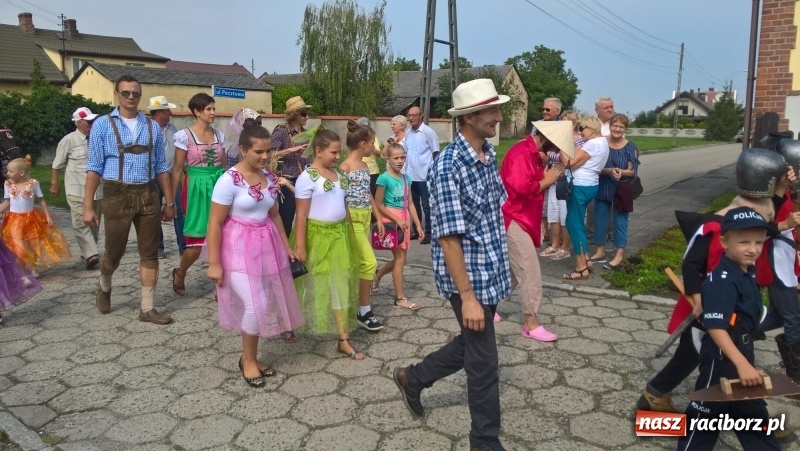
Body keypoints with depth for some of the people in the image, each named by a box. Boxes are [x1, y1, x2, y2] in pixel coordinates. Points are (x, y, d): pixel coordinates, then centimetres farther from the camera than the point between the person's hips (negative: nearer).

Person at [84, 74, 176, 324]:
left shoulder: (152, 127, 7)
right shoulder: (103, 124, -2)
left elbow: (161, 167, 11)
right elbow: (94, 167, -4)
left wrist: (170, 202, 9)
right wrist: (88, 206, -7)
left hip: (148, 195, 3)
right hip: (117, 195, -3)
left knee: (149, 254, 5)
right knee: (114, 251, 10)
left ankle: (147, 308, 16)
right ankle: (104, 288, 42)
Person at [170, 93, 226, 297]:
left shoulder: (219, 134, 9)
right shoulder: (184, 135, -5)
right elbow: (177, 169, -3)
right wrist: (171, 199, -3)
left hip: (219, 186, 4)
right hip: (197, 188, -4)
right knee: (196, 243, -1)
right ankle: (179, 274, 30)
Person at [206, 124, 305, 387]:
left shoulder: (270, 178, 3)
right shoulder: (229, 180, -17)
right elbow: (215, 223, -15)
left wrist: (287, 246, 15)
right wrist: (214, 263, -15)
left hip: (266, 246, 7)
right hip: (239, 248, -7)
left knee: (265, 306, 11)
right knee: (255, 306, -8)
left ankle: (252, 357, 29)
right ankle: (247, 360, 15)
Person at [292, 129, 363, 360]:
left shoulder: (339, 175, 9)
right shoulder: (307, 177, -13)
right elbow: (301, 215, -15)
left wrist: (350, 235, 15)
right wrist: (300, 247, -17)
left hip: (339, 235, 6)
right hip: (317, 236, -6)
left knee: (341, 285, 5)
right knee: (313, 285, 8)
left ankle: (344, 340, 11)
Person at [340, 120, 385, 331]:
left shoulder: (364, 165, 11)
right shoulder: (345, 167, -14)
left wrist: (378, 218, 16)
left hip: (365, 218, 9)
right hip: (351, 219, -9)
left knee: (357, 263, 11)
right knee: (369, 262, -10)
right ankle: (364, 311, 0)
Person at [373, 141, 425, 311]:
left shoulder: (406, 178, 7)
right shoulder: (384, 178, -12)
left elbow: (410, 203, 11)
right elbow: (378, 204, -12)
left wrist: (418, 224, 7)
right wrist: (397, 220, -16)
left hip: (404, 219, 7)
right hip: (390, 220, -7)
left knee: (399, 258, 13)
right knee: (400, 258, -4)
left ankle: (377, 275, 39)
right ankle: (400, 298, 7)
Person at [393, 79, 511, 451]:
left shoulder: (490, 155, 5)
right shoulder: (448, 167, -22)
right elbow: (448, 238, -23)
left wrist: (502, 267, 18)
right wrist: (467, 297, -24)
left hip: (492, 273, 9)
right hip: (468, 278, -8)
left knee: (470, 344, 23)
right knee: (483, 358, 5)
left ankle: (412, 378, 43)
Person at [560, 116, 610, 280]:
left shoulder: (592, 143, -15)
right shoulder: (602, 142, 16)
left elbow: (570, 163, -18)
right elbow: (579, 159, 13)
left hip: (581, 187, -10)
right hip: (589, 186, 10)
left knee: (575, 225, -4)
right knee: (576, 223, 18)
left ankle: (581, 269, 0)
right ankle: (585, 260, 23)